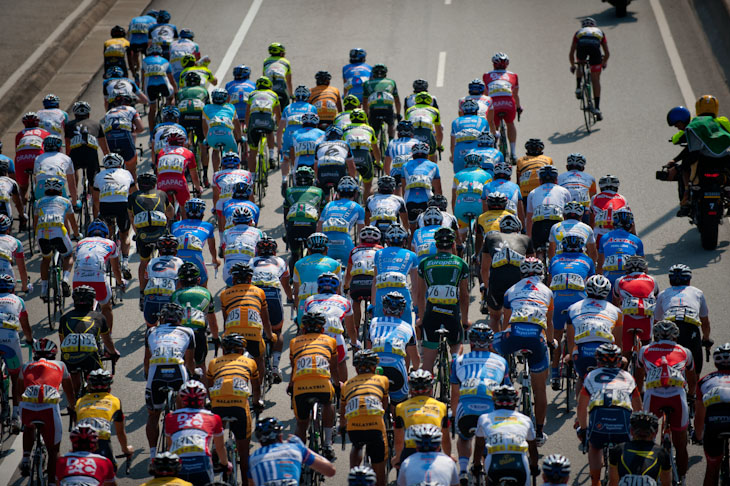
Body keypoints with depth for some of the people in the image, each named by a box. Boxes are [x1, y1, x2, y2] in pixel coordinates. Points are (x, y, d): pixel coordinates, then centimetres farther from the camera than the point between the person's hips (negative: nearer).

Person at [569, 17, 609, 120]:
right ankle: (597, 107, 5)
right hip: (595, 46, 0)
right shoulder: (600, 32, 39)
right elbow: (607, 53, 39)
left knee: (580, 65, 36)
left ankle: (578, 88, 16)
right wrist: (604, 63, 58)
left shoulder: (579, 32, 38)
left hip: (582, 45, 0)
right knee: (595, 80, 9)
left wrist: (572, 66, 54)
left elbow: (571, 54, 38)